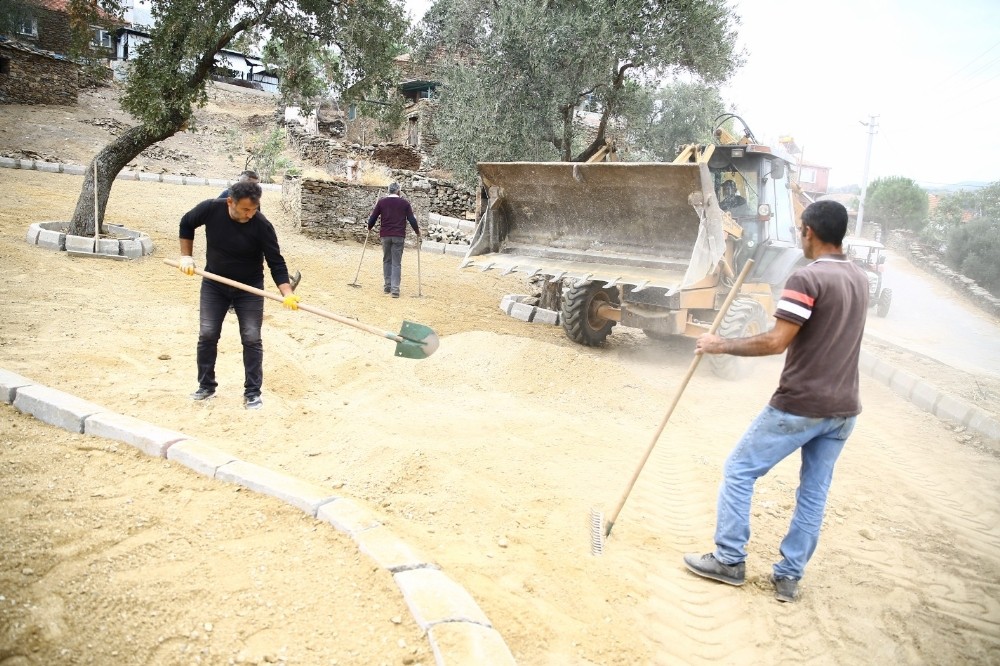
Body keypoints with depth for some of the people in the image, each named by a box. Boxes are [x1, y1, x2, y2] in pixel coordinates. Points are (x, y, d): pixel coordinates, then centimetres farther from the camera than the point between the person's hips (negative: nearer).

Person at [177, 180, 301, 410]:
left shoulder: (262, 226, -24)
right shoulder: (210, 209, -18)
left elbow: (276, 263, -22)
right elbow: (186, 224, 4)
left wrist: (287, 294, -34)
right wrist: (186, 256, 1)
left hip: (249, 288, -2)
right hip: (214, 284, 2)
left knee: (251, 339, -5)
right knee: (207, 335, 3)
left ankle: (252, 393, 6)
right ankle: (206, 386, 21)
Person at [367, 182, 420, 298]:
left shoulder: (381, 202, 5)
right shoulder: (404, 203, 2)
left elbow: (373, 218, 6)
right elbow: (412, 219, 2)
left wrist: (369, 228, 25)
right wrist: (417, 232, 17)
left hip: (385, 235, 2)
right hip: (399, 236, -1)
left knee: (387, 261, 15)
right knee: (396, 263, 0)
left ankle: (387, 286, 17)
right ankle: (395, 289, -8)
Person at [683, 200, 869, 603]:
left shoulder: (807, 278, -16)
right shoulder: (859, 279, 10)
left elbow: (776, 342, -22)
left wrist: (721, 345, -13)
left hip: (800, 406, -8)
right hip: (843, 409, 8)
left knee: (739, 471, 6)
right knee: (814, 493, 13)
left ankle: (729, 560, 14)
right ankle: (789, 576, 21)